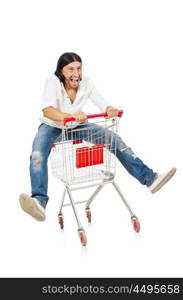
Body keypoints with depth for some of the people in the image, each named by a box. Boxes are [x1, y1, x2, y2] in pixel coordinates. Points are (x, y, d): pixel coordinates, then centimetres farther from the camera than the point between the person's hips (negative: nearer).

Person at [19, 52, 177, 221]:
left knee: (115, 139, -9)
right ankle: (39, 202, -48)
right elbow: (47, 110, -41)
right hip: (52, 127, -3)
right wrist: (71, 116, -60)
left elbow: (103, 104, -16)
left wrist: (111, 110, -42)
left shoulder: (86, 83, -14)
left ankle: (149, 178, -6)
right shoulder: (53, 81, -25)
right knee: (38, 155, -35)